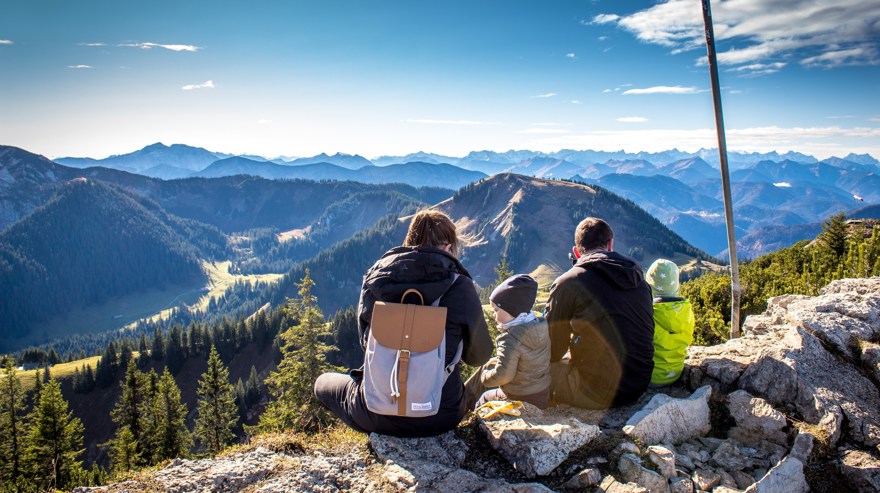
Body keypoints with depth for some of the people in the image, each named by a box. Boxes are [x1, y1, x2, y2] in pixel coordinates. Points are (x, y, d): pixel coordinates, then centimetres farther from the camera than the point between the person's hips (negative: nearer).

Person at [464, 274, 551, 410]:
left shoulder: (510, 338, -28)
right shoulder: (541, 327, -4)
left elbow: (502, 375, -27)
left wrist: (485, 377, -8)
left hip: (520, 401, -7)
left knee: (486, 397, 18)